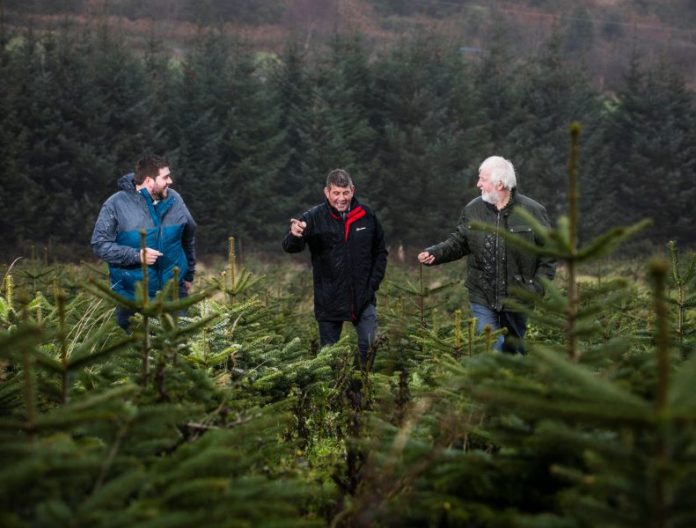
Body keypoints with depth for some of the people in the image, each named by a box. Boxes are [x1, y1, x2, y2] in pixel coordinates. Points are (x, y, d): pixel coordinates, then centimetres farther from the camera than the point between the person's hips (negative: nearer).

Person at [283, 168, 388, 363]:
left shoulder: (367, 216, 0)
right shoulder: (314, 218, -9)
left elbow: (380, 253, 12)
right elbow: (290, 247, -21)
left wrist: (373, 284, 2)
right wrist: (295, 235, -44)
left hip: (363, 299, 1)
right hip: (329, 301, -1)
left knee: (370, 348, -1)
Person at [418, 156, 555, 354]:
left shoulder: (533, 211, -7)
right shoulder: (473, 210, 1)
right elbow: (458, 243, 10)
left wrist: (537, 287, -9)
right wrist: (435, 253, -8)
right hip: (483, 299, 1)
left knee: (513, 351, 14)